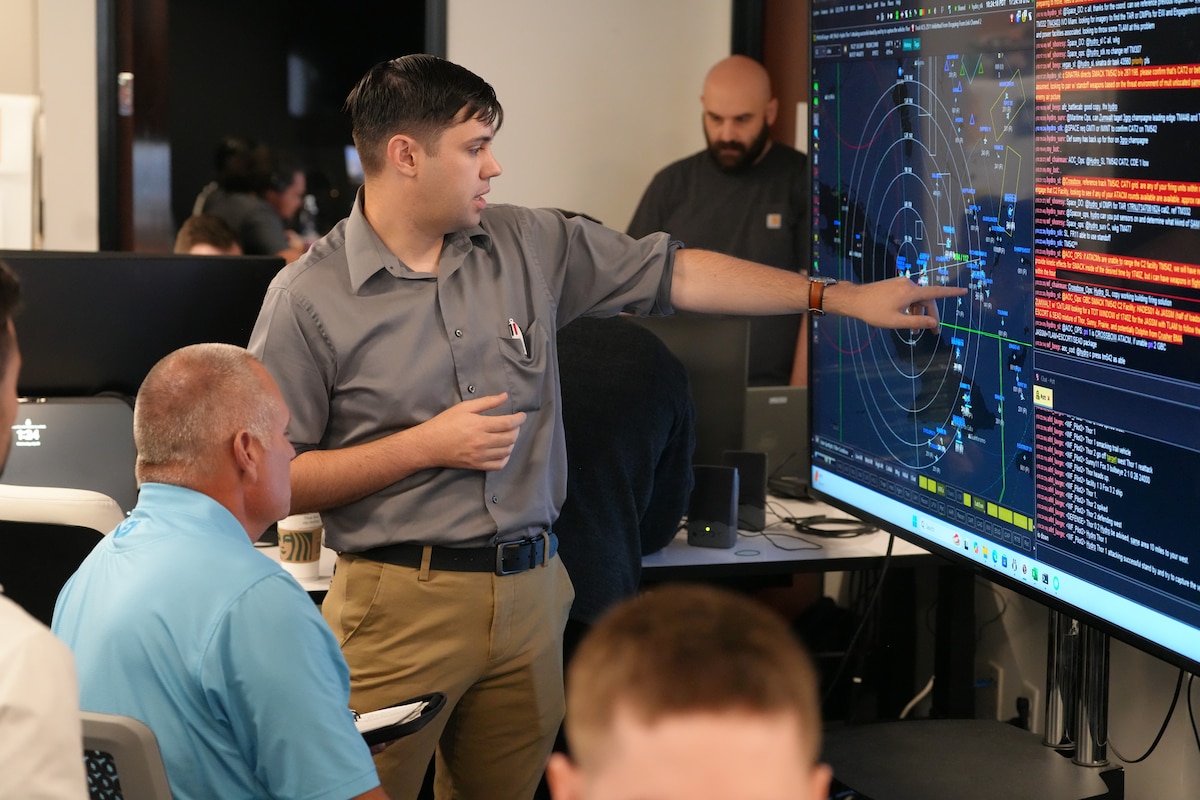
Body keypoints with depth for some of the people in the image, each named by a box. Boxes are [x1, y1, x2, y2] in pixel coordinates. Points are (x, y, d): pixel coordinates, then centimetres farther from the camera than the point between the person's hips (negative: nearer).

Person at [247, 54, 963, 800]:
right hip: (401, 605, -4)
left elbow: (674, 272, 10)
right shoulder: (309, 298, -7)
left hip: (531, 594, 5)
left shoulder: (530, 246, 7)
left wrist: (845, 297, 9)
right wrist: (425, 447, -14)